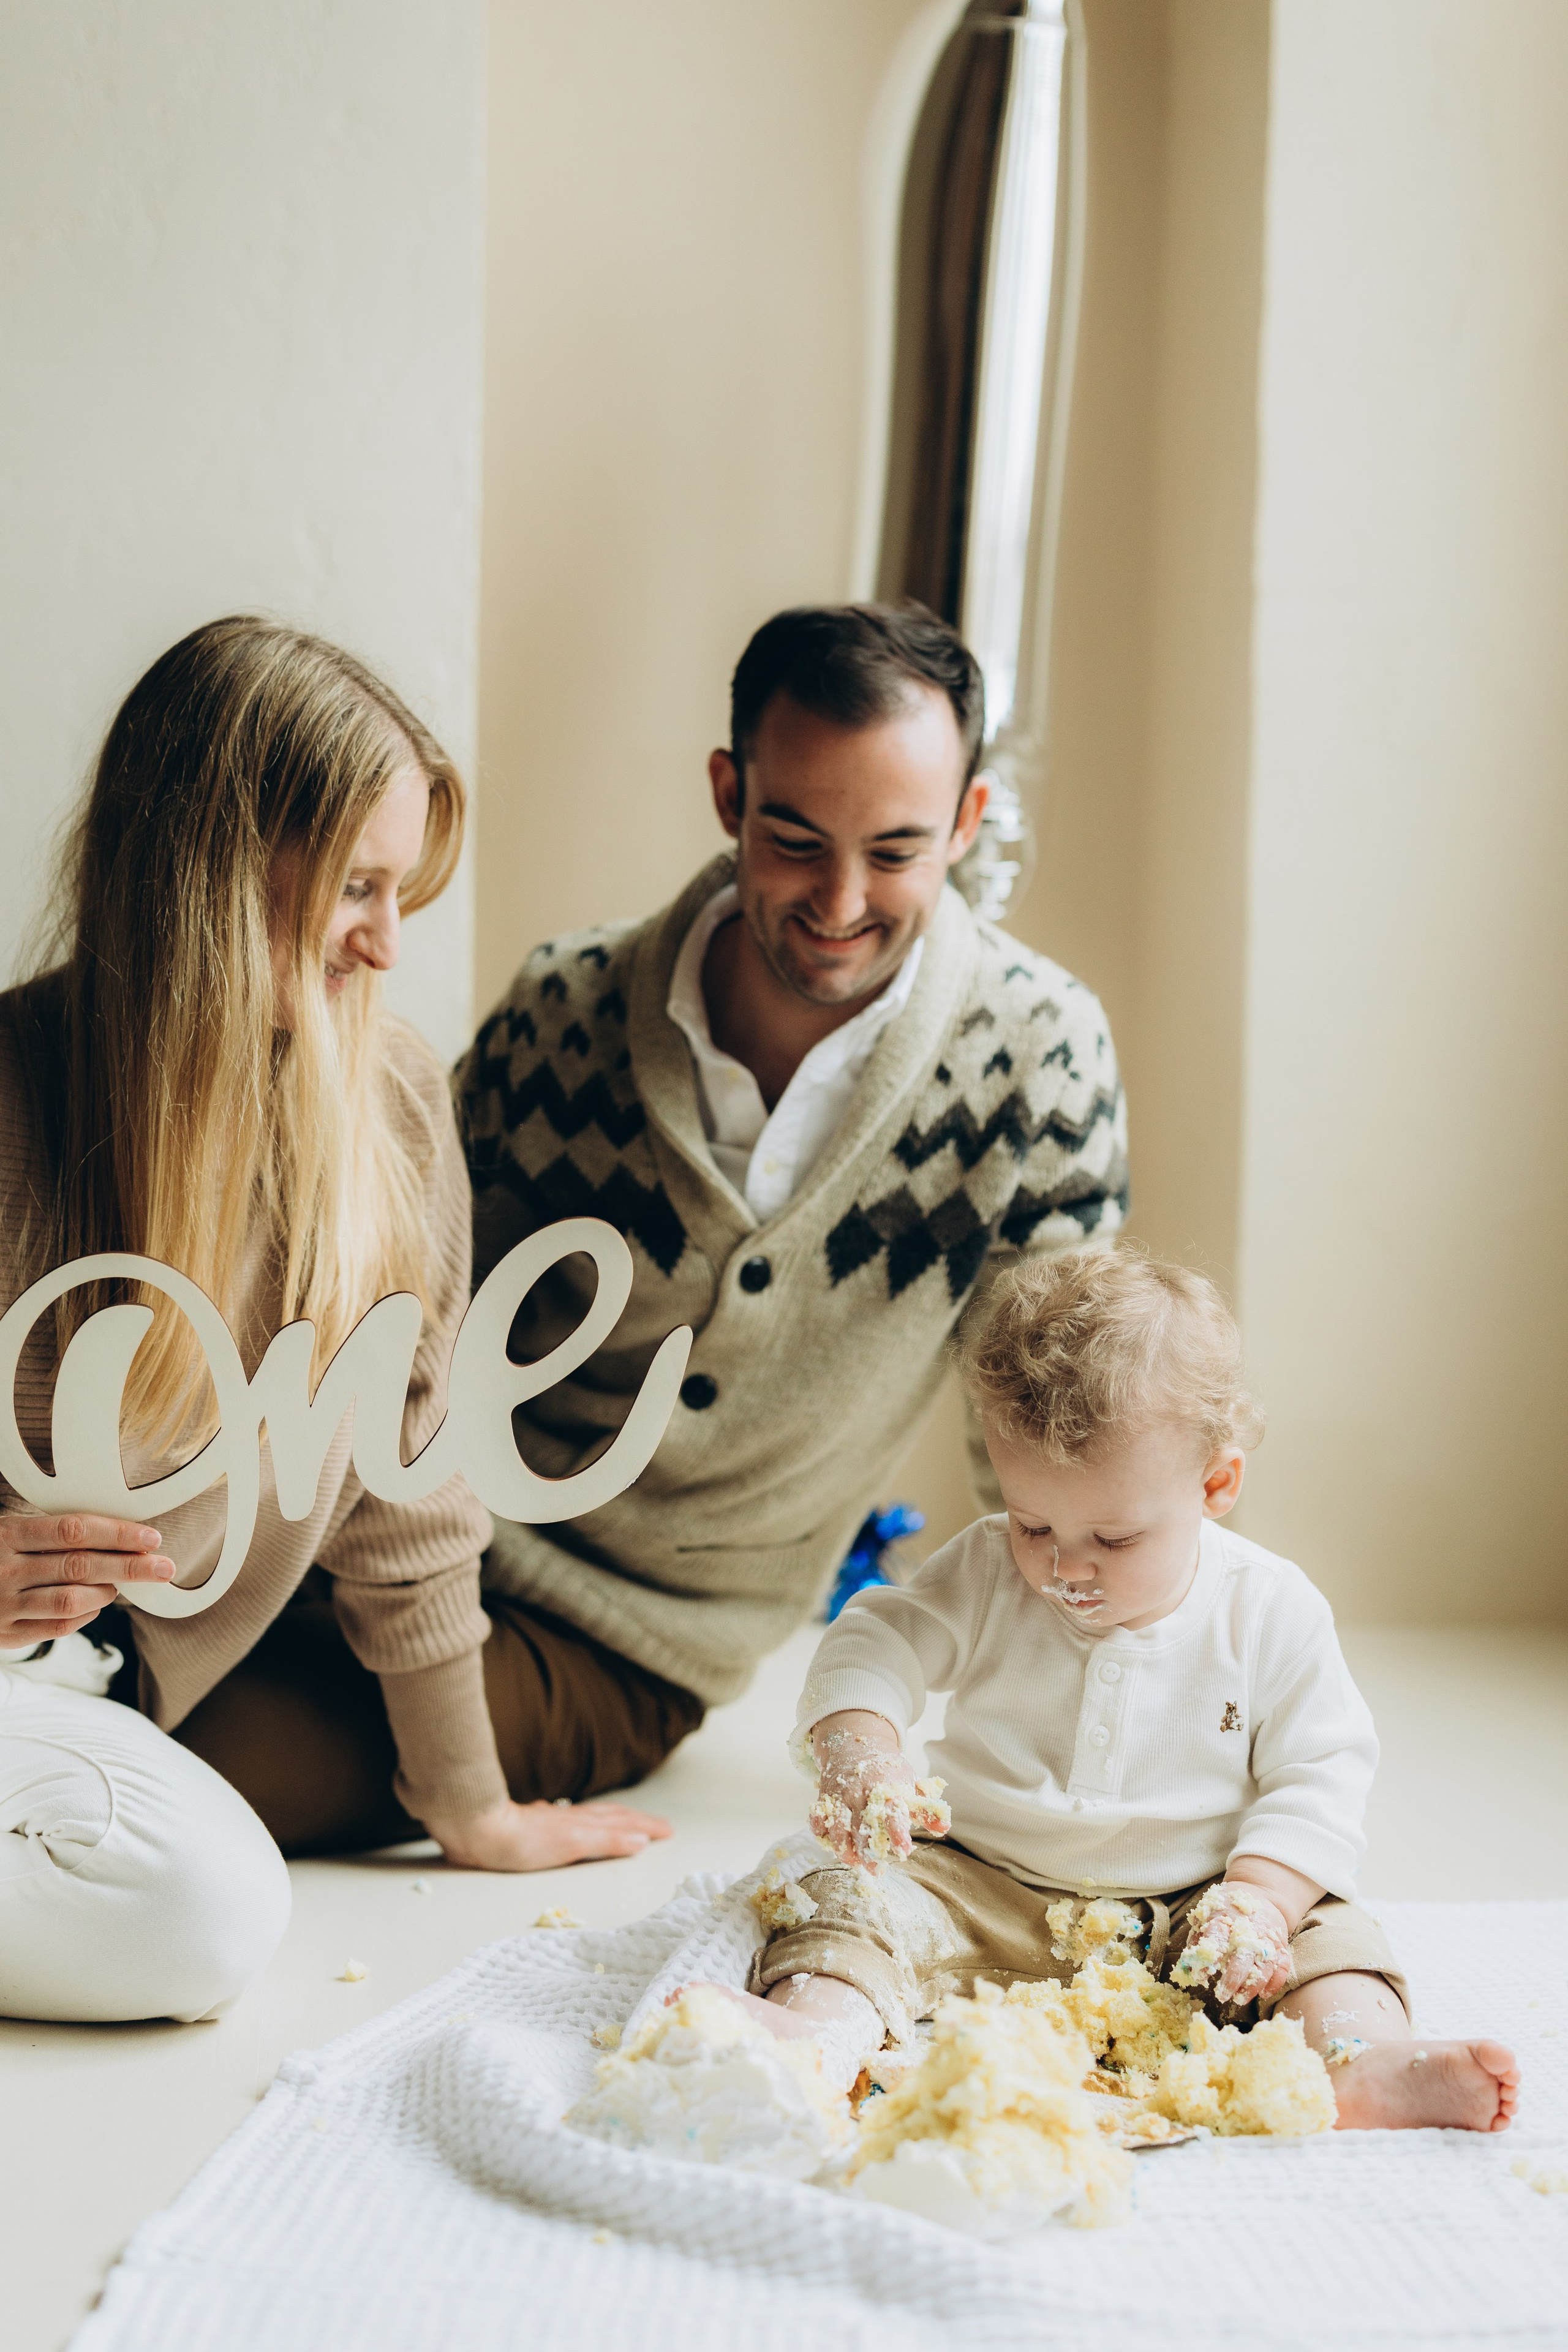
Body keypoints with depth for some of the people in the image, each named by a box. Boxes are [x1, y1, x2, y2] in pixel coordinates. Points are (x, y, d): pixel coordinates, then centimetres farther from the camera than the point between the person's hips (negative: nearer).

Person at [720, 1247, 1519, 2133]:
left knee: (1328, 1930, -23)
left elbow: (1320, 1776, -6)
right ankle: (826, 2025, -49)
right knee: (866, 1896, -24)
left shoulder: (1272, 1613, -7)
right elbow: (874, 1648, -6)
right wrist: (860, 1757, -28)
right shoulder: (984, 1575, -3)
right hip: (990, 1900, 0)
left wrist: (1257, 1897, -23)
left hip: (1185, 1910, 0)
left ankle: (1360, 2060, -46)